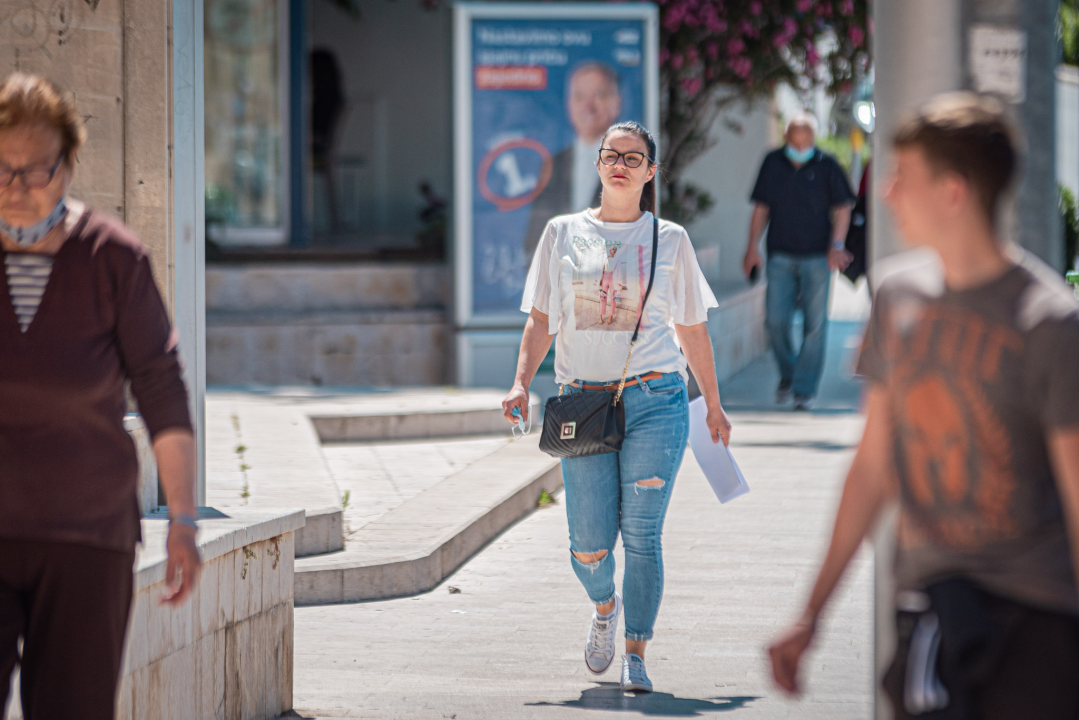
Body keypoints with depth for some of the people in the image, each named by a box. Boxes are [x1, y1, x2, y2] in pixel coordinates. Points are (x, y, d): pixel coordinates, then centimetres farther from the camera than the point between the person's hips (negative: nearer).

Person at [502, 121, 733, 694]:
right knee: (589, 547, -1)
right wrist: (522, 382, -2)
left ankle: (636, 654, 3)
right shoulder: (563, 233, 11)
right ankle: (604, 605, 33)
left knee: (641, 535, -9)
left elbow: (691, 329, 15)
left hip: (654, 401, -1)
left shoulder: (669, 239, 9)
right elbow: (541, 320, 12)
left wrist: (713, 405, 16)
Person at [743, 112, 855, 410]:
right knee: (776, 320, -5)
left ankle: (804, 389, 6)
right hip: (780, 256, 2)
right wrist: (753, 247, 6)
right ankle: (787, 372, 20)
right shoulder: (772, 164, 5)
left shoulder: (826, 166, -1)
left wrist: (837, 245, -8)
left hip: (817, 257, -2)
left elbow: (842, 209, 4)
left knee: (814, 324, -2)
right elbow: (761, 208, 12)